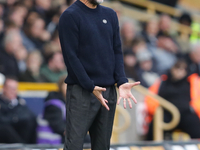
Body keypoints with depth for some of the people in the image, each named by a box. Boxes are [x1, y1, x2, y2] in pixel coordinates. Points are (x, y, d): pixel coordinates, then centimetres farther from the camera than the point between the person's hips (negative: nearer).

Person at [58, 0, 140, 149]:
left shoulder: (110, 15, 13)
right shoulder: (70, 16, -5)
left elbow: (117, 51, 12)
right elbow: (71, 55, -9)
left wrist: (122, 82, -3)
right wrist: (90, 87, -15)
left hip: (109, 91, 6)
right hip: (81, 91, -6)